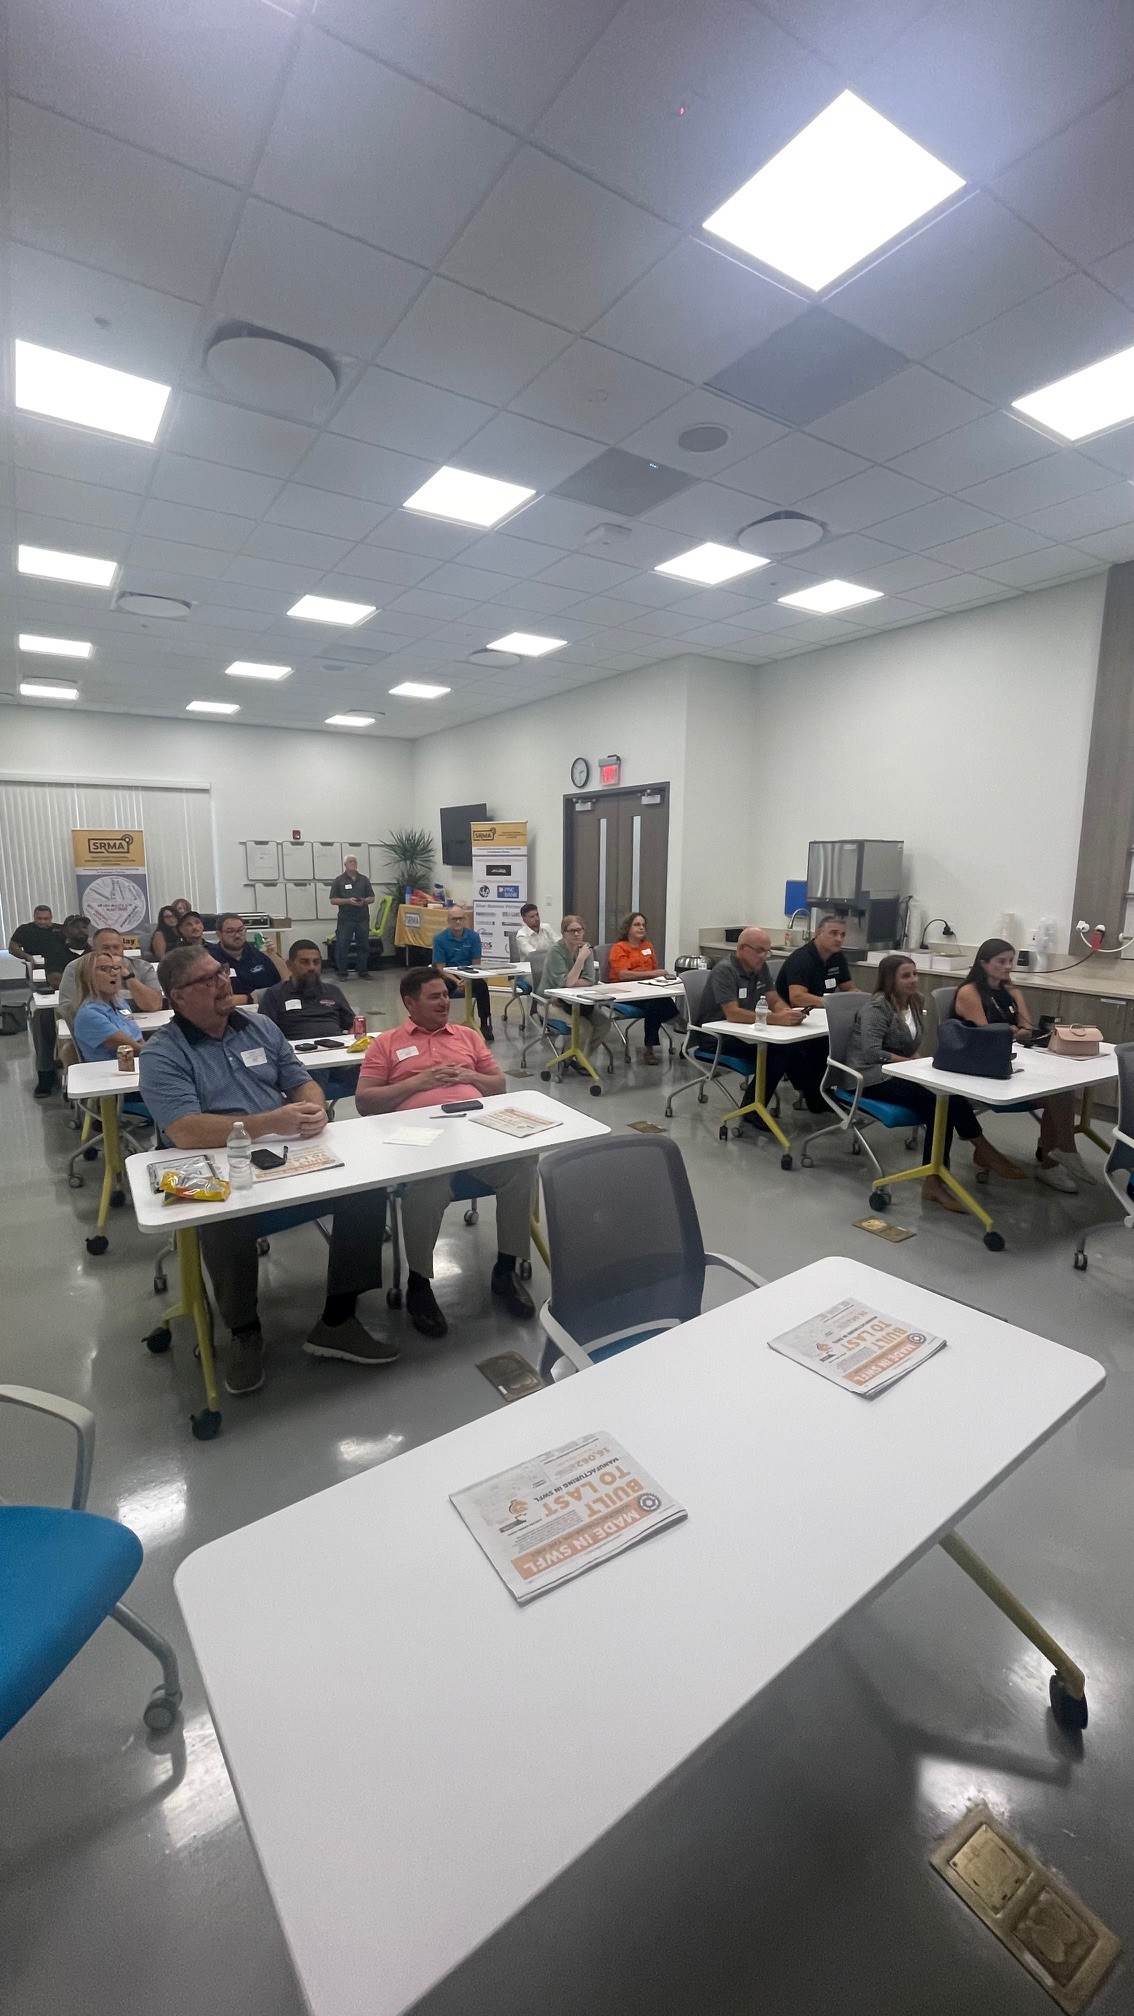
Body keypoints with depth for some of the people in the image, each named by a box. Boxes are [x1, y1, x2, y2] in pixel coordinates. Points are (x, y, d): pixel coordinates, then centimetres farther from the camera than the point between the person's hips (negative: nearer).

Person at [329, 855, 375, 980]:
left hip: (362, 919, 3)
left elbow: (371, 898, 11)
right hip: (345, 919, -3)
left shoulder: (364, 880, 11)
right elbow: (333, 900, 0)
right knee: (342, 947, -2)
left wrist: (364, 901, -11)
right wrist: (348, 901, -15)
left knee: (363, 947, 6)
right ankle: (342, 973, 7)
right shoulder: (339, 880, 3)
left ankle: (363, 972, 16)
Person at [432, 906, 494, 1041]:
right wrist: (456, 982, -25)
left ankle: (485, 1025, -21)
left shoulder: (473, 936, -1)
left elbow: (476, 965, 0)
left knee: (481, 985, -31)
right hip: (448, 976, -1)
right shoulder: (440, 938, -5)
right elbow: (440, 968, -8)